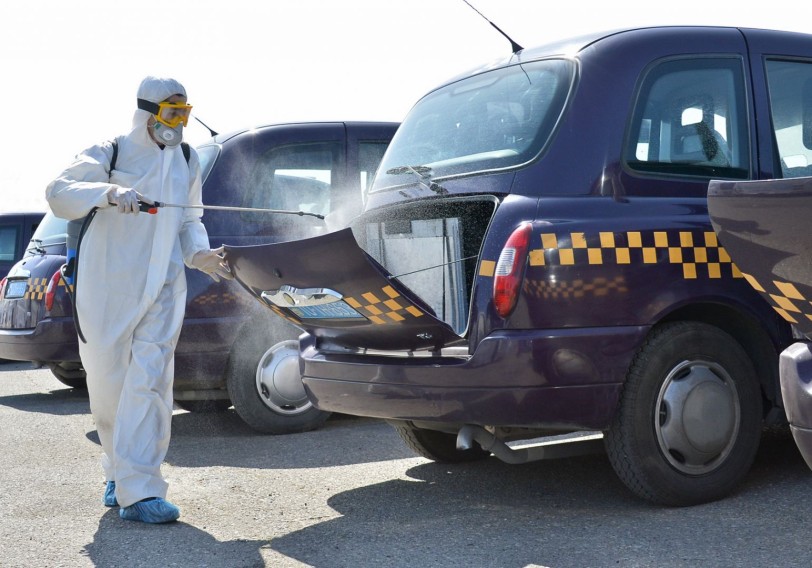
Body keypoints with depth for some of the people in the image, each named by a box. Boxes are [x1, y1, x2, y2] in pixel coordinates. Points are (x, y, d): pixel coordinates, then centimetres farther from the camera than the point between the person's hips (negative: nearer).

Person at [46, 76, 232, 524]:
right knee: (108, 382, 6)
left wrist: (199, 255, 2)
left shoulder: (187, 161, 15)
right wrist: (109, 192, -32)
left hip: (162, 289, 2)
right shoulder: (109, 154, 0)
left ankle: (137, 492, -13)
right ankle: (120, 470, 29)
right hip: (107, 288, -2)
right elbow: (59, 193, -14)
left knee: (149, 382, -11)